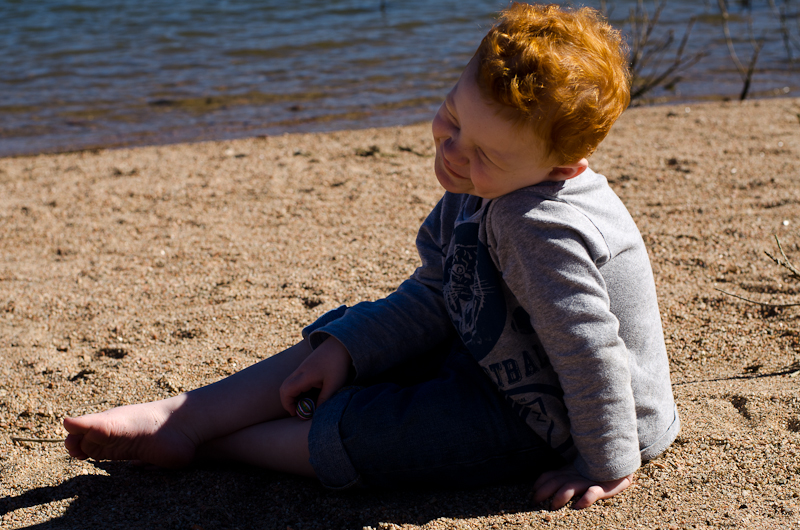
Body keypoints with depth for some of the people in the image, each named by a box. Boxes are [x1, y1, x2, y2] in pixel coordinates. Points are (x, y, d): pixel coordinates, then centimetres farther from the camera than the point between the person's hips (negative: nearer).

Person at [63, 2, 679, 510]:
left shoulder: (542, 229, -34)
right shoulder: (478, 191, -4)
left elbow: (592, 351, -30)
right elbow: (429, 299, 2)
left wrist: (608, 465, -20)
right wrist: (346, 347, -8)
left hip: (544, 422, -9)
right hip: (491, 364, 9)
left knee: (360, 433, -18)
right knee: (343, 336, 6)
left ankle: (211, 440, 5)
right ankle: (183, 417, 5)